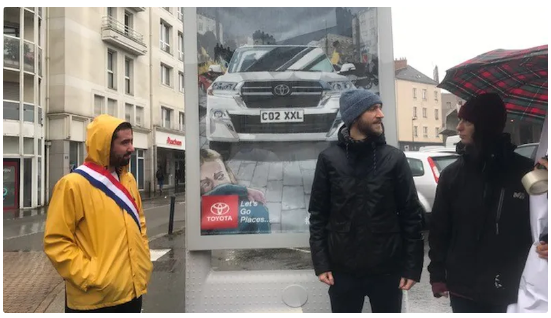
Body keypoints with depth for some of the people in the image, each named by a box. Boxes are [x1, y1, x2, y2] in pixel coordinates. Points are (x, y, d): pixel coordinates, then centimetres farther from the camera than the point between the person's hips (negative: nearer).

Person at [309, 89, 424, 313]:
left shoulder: (394, 158, -1)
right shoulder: (329, 159, -2)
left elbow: (412, 214, -1)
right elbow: (318, 214, 0)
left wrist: (412, 266, -5)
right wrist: (320, 262, -5)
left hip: (387, 270, 1)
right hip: (342, 270, 0)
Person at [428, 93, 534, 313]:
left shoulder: (525, 173, -3)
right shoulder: (452, 174, 0)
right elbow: (439, 228, 2)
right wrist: (437, 273, -1)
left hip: (511, 290, -1)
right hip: (463, 288, 1)